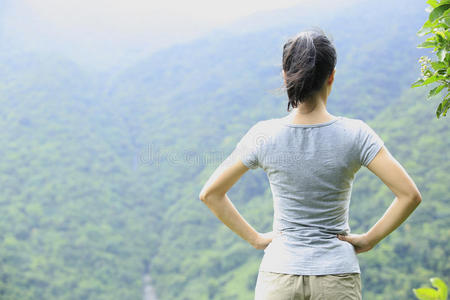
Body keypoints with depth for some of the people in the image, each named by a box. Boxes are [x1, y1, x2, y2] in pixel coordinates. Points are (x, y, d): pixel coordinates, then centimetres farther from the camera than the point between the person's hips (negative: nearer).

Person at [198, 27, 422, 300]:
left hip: (278, 277, 1)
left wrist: (256, 238, 5)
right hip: (337, 278, 0)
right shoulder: (355, 134, -10)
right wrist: (370, 239, -1)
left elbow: (210, 193, -1)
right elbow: (410, 195, -11)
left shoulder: (264, 135, -8)